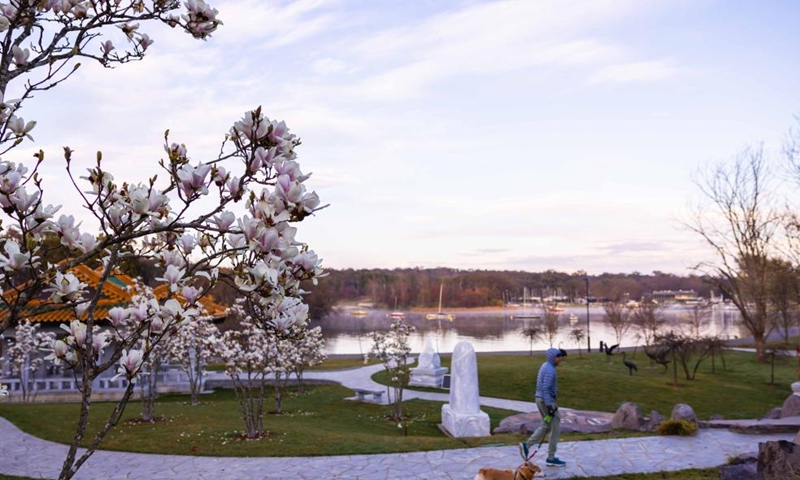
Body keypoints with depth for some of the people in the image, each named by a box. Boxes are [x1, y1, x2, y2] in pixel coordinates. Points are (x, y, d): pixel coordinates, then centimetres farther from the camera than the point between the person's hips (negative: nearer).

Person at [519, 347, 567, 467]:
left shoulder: (545, 366, 12)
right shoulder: (550, 370, -19)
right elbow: (545, 389, -25)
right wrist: (550, 407, -25)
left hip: (541, 399, 10)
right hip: (547, 401, -10)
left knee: (546, 426, 17)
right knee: (556, 428, 0)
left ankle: (526, 445, 11)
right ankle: (551, 458, 7)